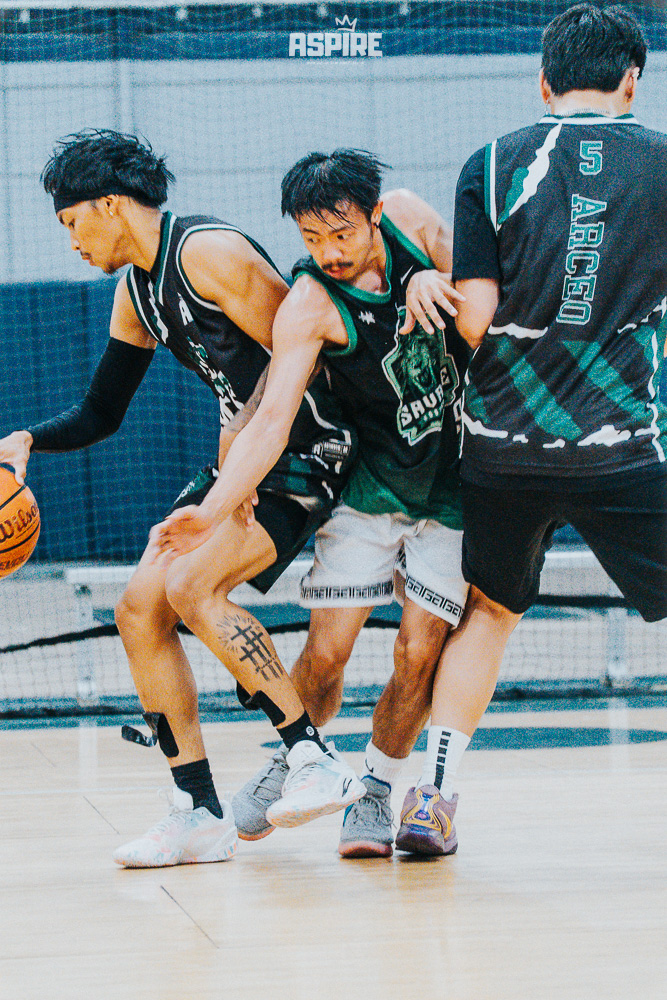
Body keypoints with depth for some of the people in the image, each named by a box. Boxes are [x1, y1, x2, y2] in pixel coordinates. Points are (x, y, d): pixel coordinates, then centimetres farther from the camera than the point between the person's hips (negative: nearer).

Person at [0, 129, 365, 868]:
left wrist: (247, 433, -19)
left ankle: (318, 764, -19)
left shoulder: (209, 253, -18)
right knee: (140, 608, 0)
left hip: (307, 451, -9)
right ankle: (200, 815, 2)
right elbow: (100, 414, 18)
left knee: (193, 586, -25)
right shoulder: (134, 292, 11)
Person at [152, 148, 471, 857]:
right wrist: (212, 510, -42)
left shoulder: (408, 219, -10)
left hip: (450, 483, 2)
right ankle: (289, 760, 21)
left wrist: (432, 279, -17)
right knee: (326, 652, -8)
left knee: (419, 655, -6)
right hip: (370, 484, -2)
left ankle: (375, 792, 16)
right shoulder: (309, 304, -21)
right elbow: (272, 419, -28)